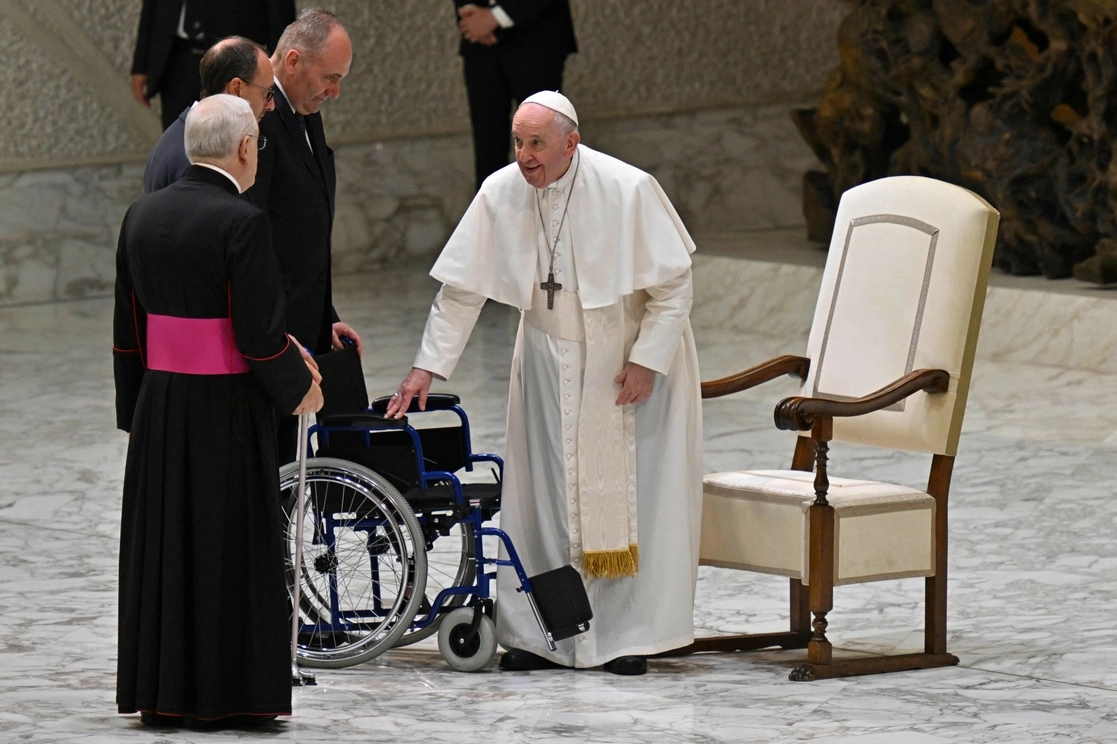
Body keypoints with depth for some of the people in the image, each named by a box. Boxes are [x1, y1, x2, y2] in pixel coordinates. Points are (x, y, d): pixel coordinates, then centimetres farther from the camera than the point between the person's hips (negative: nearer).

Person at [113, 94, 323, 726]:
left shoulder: (142, 216, 4)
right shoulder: (241, 223, -16)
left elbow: (127, 328, 10)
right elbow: (259, 333, -16)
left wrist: (136, 408, 17)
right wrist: (299, 385, 0)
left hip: (158, 406, 6)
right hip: (228, 409, -6)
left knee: (162, 543, 11)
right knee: (231, 546, 2)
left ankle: (160, 690, 16)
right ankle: (228, 691, 5)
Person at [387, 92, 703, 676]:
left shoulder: (628, 190, -20)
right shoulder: (500, 194, -10)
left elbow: (673, 282, -12)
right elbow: (460, 289, -1)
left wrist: (647, 360, -16)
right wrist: (428, 366, -5)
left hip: (631, 358, -3)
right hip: (549, 359, 3)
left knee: (629, 494, -3)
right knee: (542, 494, 0)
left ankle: (629, 637, 4)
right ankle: (540, 635, 7)